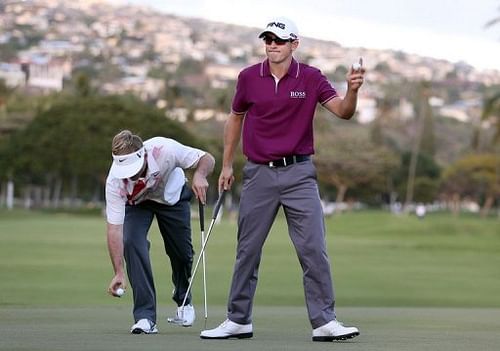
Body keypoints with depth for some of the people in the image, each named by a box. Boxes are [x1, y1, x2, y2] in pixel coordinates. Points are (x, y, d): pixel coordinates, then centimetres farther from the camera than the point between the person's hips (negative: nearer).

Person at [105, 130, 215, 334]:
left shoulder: (165, 149, -40)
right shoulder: (115, 181, -38)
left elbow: (206, 159, -24)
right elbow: (114, 228, -35)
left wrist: (199, 175, -47)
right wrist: (119, 273, -40)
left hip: (172, 196, 1)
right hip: (135, 203, -1)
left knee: (181, 252, 4)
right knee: (131, 242, -25)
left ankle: (183, 300, 38)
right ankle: (145, 316, -20)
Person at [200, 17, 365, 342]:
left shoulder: (311, 78, -3)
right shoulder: (249, 77, 0)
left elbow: (343, 111, -13)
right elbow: (236, 118, 14)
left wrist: (352, 90, -34)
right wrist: (227, 164, 13)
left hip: (299, 172, -1)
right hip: (259, 173, 1)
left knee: (314, 248, -7)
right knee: (247, 250, 6)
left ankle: (324, 322, -3)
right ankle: (239, 321, 15)